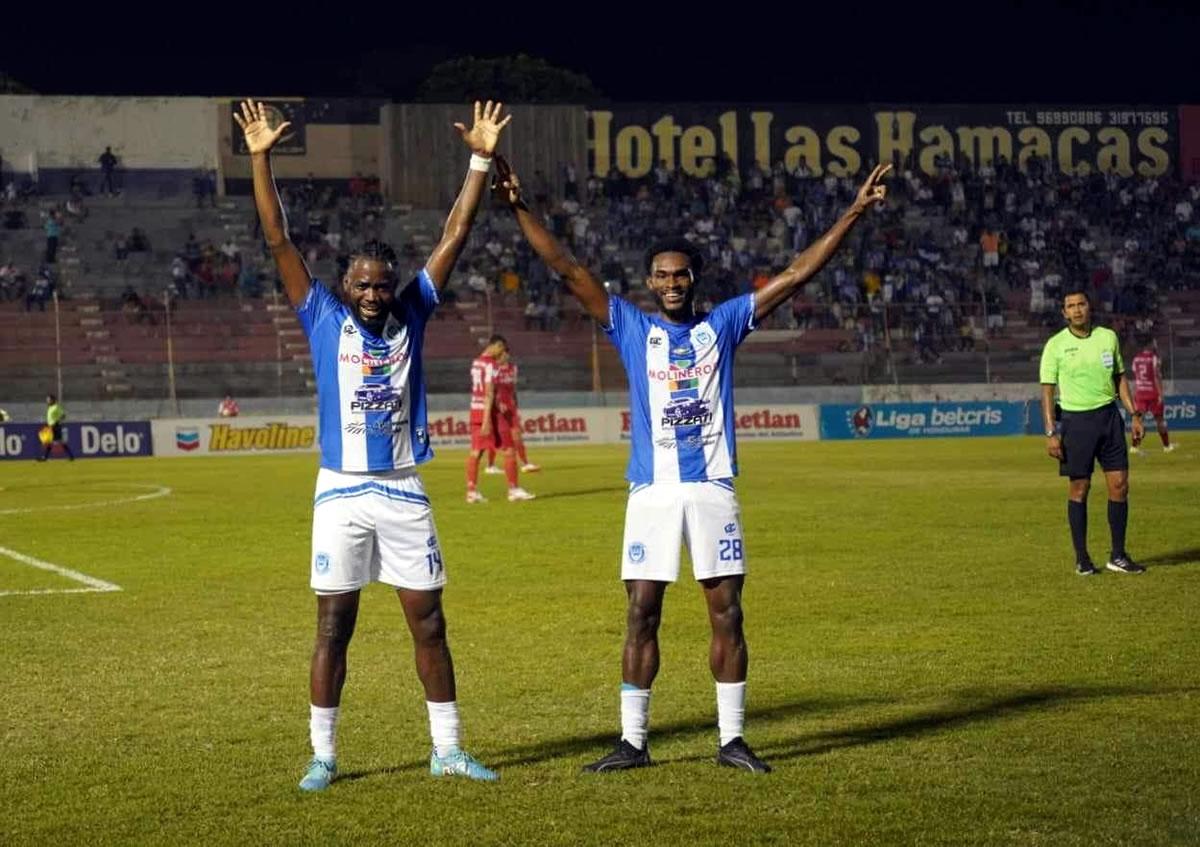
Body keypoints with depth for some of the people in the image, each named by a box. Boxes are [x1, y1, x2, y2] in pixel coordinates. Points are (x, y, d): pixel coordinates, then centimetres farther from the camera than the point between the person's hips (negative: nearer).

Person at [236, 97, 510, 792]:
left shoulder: (411, 315, 6)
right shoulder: (325, 318, 1)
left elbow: (456, 234, 3)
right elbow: (279, 240, -5)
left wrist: (481, 159, -3)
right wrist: (261, 159, -13)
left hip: (404, 493, 2)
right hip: (342, 493, -2)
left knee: (430, 623, 6)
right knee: (334, 628, 3)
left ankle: (448, 749, 15)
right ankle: (323, 755, 12)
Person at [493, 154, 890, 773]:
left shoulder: (722, 324, 8)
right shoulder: (632, 327, 7)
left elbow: (797, 275, 6)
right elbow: (567, 269, 1)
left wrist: (852, 215, 2)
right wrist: (520, 208, -7)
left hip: (712, 487, 1)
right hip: (652, 490, -1)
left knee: (727, 611, 2)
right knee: (641, 613, 1)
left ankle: (732, 739, 10)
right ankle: (633, 742, 8)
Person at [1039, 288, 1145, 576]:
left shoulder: (1108, 337, 6)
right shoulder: (1056, 345, -4)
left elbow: (1120, 378, 15)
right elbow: (1047, 390, -3)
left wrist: (1135, 415, 9)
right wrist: (1050, 433, -10)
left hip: (1109, 415, 3)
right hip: (1076, 420, -3)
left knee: (1120, 485, 0)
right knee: (1079, 489, 1)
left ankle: (1118, 556, 10)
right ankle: (1082, 559, 10)